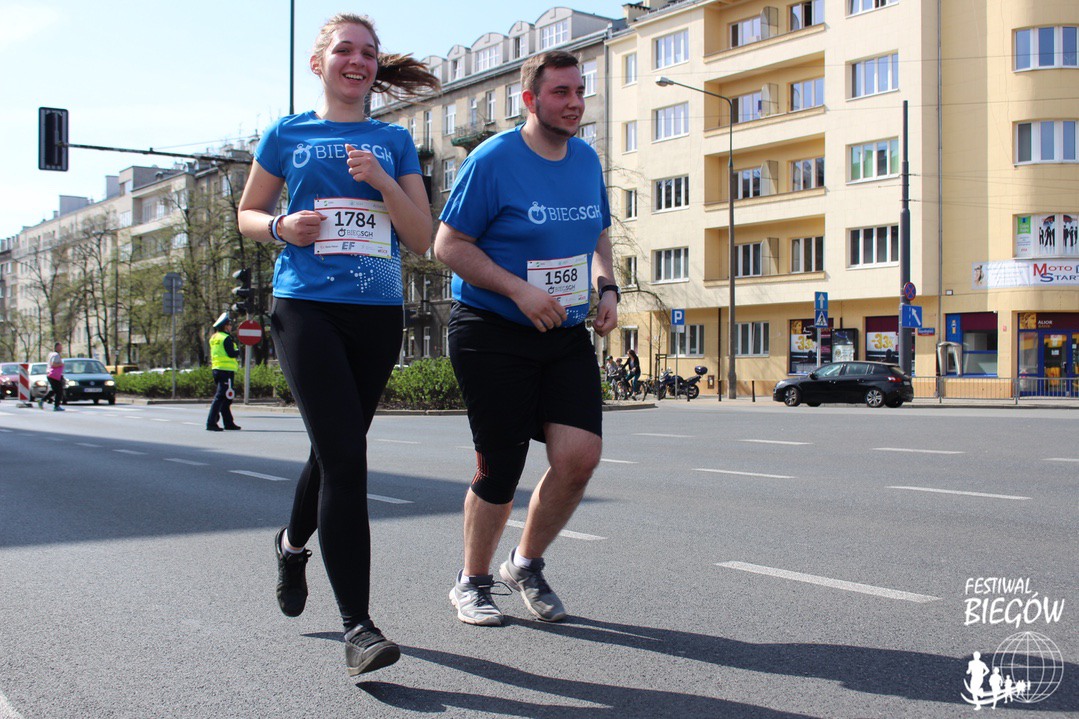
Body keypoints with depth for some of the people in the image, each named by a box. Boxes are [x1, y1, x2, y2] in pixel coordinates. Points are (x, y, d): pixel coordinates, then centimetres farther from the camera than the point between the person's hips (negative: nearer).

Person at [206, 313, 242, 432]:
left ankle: (229, 423, 21)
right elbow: (231, 354, -17)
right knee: (220, 397, -11)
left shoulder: (214, 338, 16)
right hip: (226, 370, -10)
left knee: (225, 398, 15)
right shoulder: (226, 338, -11)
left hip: (216, 369, 10)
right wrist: (238, 350, 2)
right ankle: (211, 423, -16)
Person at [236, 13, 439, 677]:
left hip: (378, 313, 3)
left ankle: (294, 542, 46)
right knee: (345, 456, -16)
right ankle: (357, 625, -12)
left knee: (337, 451, 14)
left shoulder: (394, 141, 11)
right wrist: (281, 227, -5)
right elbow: (247, 214, 18)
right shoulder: (287, 135, 9)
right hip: (307, 306, -3)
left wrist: (381, 180, -11)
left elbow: (423, 240, 5)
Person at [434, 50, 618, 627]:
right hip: (493, 335, -5)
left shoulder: (588, 160, 9)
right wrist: (520, 290, -20)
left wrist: (607, 287, 2)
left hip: (567, 335, 5)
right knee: (499, 469, -1)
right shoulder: (493, 160, -10)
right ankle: (472, 583, 24)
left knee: (579, 456, -9)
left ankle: (527, 565, 17)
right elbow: (448, 244, -10)